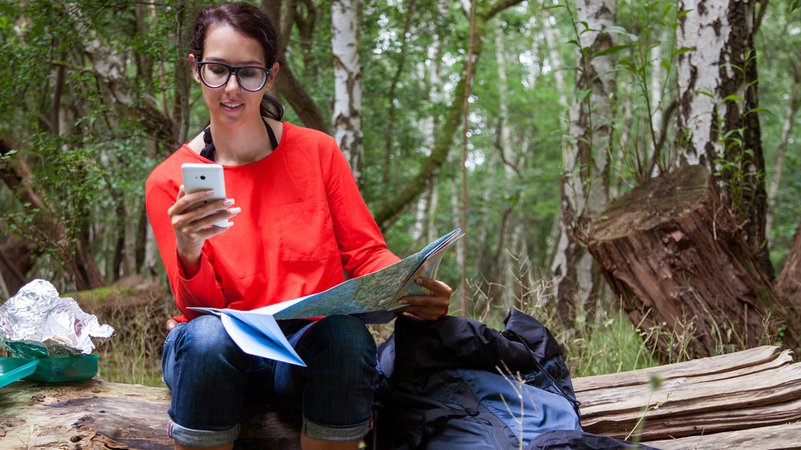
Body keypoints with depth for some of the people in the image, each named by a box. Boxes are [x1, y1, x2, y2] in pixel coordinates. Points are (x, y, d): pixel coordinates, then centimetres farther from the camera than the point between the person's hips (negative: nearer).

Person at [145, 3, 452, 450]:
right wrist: (189, 254, -29)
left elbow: (366, 253, 2)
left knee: (348, 333, -33)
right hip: (220, 352, 0)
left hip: (316, 347, 1)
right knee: (208, 335, -35)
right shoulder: (169, 182, -2)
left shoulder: (317, 151, 1)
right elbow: (200, 305, -6)